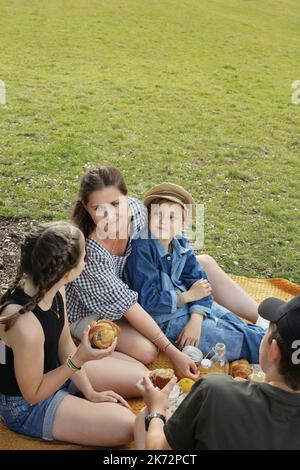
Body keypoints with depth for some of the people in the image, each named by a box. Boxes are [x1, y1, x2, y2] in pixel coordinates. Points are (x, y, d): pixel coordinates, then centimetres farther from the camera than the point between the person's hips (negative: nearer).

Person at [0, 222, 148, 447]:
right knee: (126, 426, -18)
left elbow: (65, 344, -1)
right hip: (27, 406, -7)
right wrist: (79, 360, -33)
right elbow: (33, 395, -23)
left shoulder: (51, 287, -16)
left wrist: (90, 392, -3)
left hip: (54, 371, 8)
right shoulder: (26, 326, -40)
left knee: (143, 378, 10)